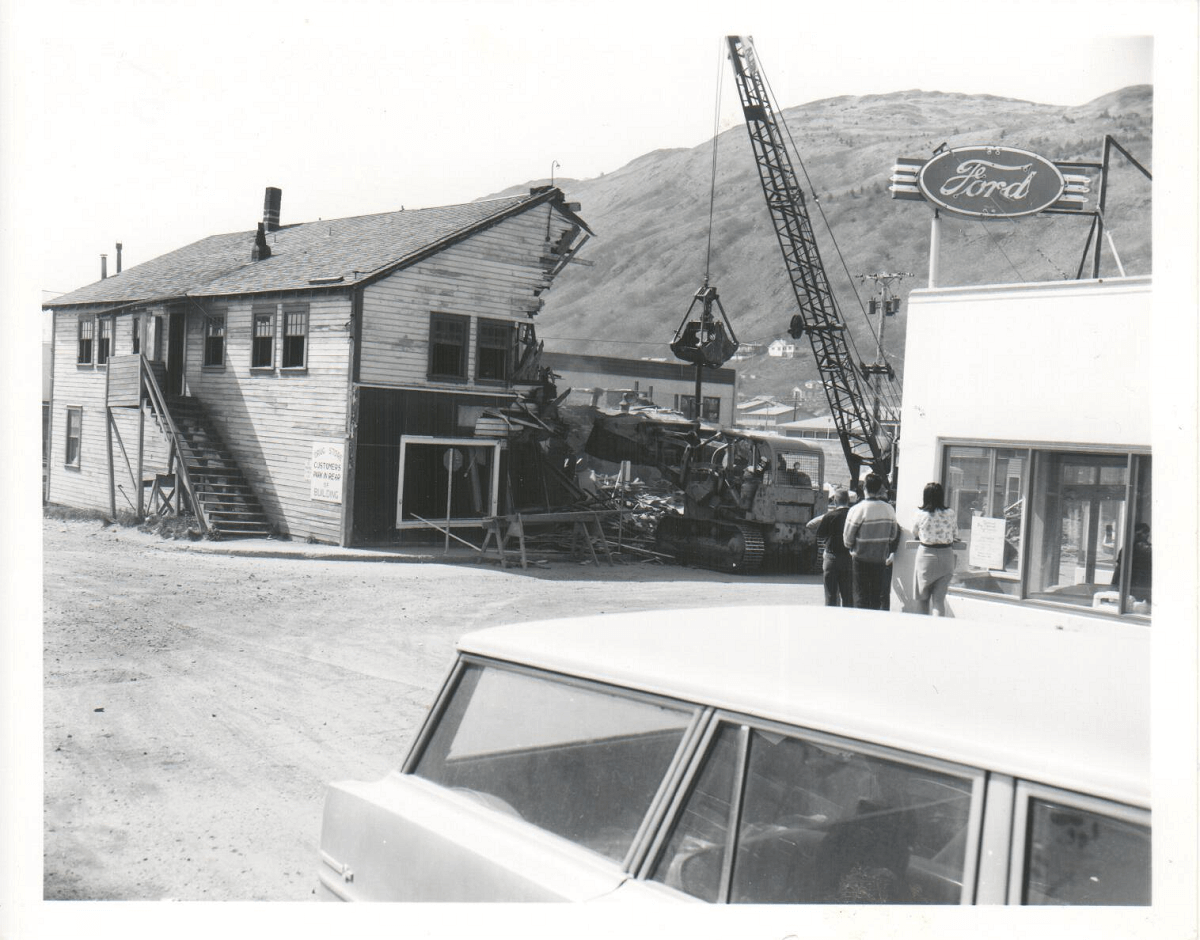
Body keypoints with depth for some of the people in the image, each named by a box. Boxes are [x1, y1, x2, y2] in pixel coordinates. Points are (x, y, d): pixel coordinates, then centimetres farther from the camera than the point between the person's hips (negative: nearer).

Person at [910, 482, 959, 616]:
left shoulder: (920, 514, -8)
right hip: (946, 556, 2)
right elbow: (955, 535, 7)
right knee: (939, 598, 3)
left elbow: (914, 535, 7)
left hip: (926, 555, -1)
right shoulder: (950, 514, -3)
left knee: (923, 596, 17)